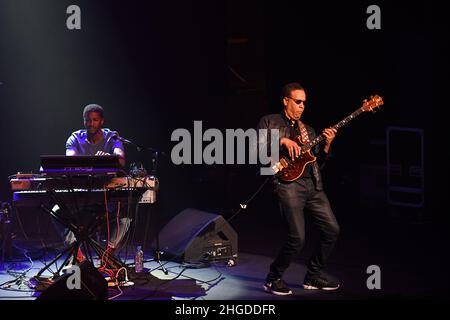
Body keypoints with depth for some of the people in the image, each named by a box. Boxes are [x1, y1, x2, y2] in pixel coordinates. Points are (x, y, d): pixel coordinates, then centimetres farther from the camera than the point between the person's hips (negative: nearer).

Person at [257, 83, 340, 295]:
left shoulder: (308, 131, 24)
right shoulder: (270, 122, 8)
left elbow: (318, 162, 20)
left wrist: (326, 145, 3)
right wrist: (282, 140, -15)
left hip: (313, 185, 7)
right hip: (288, 184, -7)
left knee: (332, 229, 2)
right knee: (297, 238, -15)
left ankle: (313, 277, 18)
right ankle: (273, 279, 5)